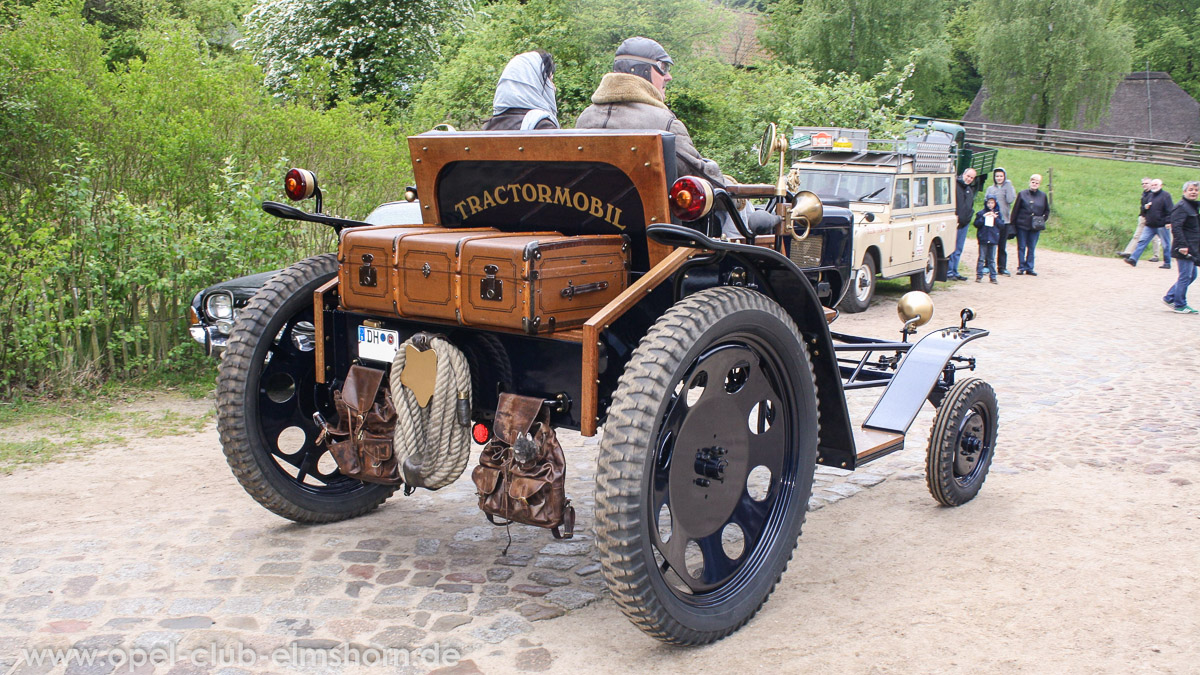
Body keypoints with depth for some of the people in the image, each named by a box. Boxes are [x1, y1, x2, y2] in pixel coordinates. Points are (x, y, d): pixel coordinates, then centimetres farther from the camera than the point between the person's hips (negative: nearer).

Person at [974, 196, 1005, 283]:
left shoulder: (997, 214, 8)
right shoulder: (981, 213, 2)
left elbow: (1002, 226, 2)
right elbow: (976, 224, -5)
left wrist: (996, 218, -11)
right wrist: (983, 217, -15)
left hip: (993, 239, 2)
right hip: (983, 239, -2)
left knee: (992, 259, 6)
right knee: (981, 258, 0)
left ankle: (993, 277, 9)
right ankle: (979, 276, 3)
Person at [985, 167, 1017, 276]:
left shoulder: (1009, 188, 7)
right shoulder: (990, 189, 10)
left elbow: (1010, 200, -10)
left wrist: (1008, 186, -8)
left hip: (1005, 220, 0)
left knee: (1002, 246, 5)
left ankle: (1002, 267, 11)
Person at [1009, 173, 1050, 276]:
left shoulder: (1043, 196, 6)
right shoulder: (1022, 194, 0)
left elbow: (1047, 210, 17)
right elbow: (1016, 209, 1)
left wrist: (1042, 220, 3)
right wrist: (1013, 223, -2)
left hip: (1035, 227, 1)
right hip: (1022, 225, -1)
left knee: (1031, 248, 5)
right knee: (1021, 247, 3)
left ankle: (1029, 268, 12)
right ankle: (1021, 267, 10)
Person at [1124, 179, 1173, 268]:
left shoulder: (1165, 195, -5)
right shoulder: (1150, 196, 15)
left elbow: (1170, 210, -12)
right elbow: (1142, 209, 23)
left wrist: (1168, 222, -20)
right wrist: (1145, 207, 0)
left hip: (1162, 225, -6)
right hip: (1150, 225, 6)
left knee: (1166, 245, 3)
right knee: (1142, 241, -1)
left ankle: (1167, 263, 11)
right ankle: (1133, 259, -4)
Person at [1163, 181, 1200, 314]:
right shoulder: (1181, 207, -14)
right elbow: (1176, 227, -22)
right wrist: (1182, 245, -26)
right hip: (1185, 249, -10)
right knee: (1185, 276, -5)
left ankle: (1170, 298, 21)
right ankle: (1180, 305, 4)